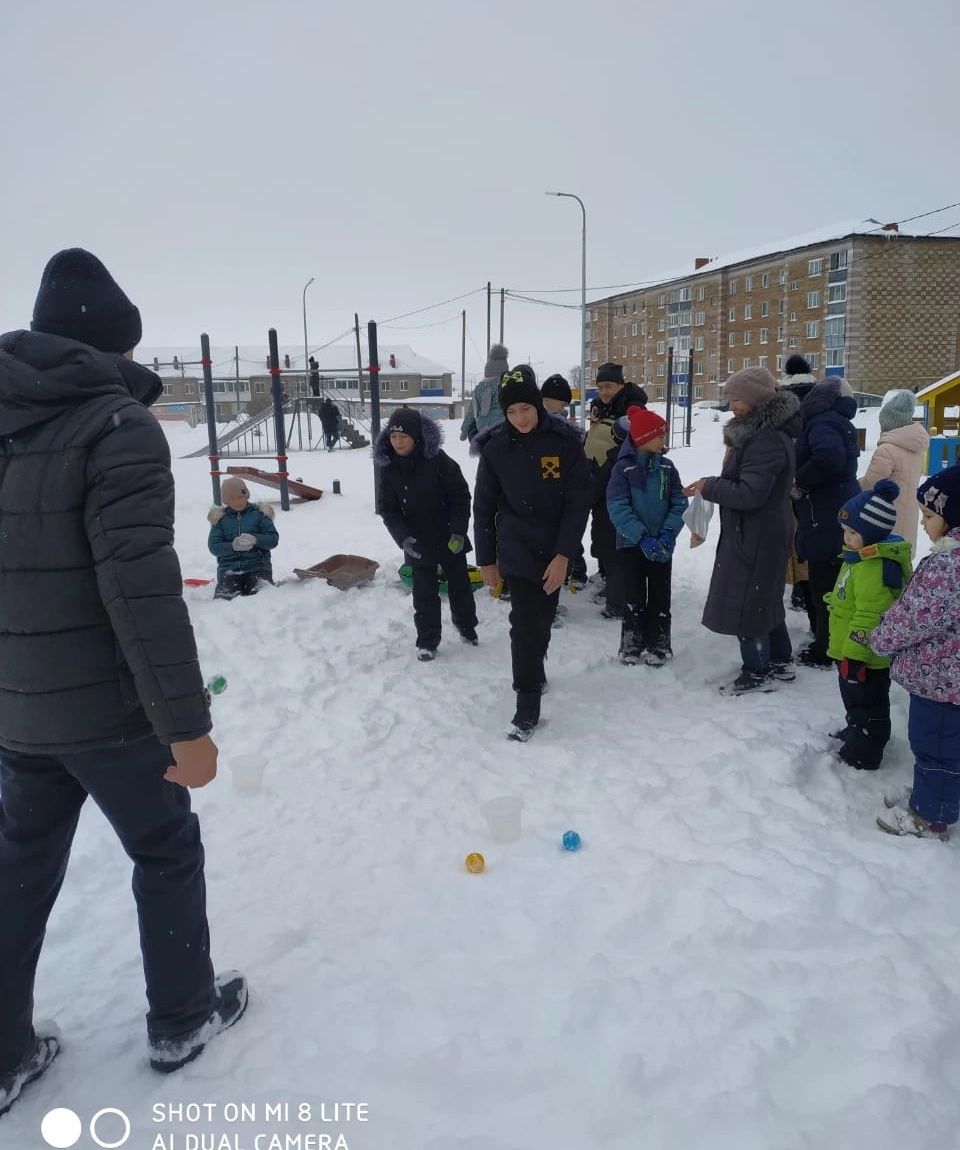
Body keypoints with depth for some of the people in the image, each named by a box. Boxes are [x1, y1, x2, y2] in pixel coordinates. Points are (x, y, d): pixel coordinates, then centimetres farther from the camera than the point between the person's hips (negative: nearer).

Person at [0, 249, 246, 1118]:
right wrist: (187, 720, -22)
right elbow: (140, 586, -25)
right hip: (108, 705, -6)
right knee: (166, 853, 14)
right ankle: (183, 1018, 32)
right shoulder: (117, 423, -17)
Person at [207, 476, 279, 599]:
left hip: (257, 566, -1)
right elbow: (213, 546, 0)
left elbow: (274, 539, 0)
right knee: (225, 598, -24)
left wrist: (255, 539, -20)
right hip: (229, 569, 1)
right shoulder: (220, 518, 9)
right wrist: (233, 546, -21)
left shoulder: (258, 513, 6)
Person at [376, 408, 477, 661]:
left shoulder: (438, 460, -15)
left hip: (450, 539, -1)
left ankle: (466, 625, 40)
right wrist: (403, 537, -18)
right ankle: (427, 640, 22)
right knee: (424, 593, 7)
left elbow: (461, 495, -10)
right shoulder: (388, 468, -6)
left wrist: (458, 531, -17)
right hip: (418, 544, 1)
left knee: (459, 585, 16)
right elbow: (387, 509, -3)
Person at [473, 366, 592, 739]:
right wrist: (486, 559, 3)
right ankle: (527, 704, 2)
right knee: (525, 623, -6)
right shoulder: (495, 446, -8)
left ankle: (534, 668, 42)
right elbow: (484, 506, 0)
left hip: (555, 550, 1)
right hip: (517, 550, -1)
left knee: (543, 619, 16)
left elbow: (579, 500, -10)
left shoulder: (564, 440, -11)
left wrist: (564, 555, -15)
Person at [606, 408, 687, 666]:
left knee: (660, 596, 8)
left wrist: (668, 533, -14)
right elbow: (617, 507, -15)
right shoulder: (624, 467, -11)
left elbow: (679, 503, 2)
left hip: (662, 545, 3)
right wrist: (642, 537, -23)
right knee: (635, 596, 6)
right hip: (633, 543, -3)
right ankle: (632, 646, 19)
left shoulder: (667, 467, 1)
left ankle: (657, 645, 20)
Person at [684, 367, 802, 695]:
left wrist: (708, 486, -16)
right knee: (764, 598, 19)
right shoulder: (762, 432, 10)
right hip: (762, 532, 10)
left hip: (756, 535, -10)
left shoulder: (768, 441, -24)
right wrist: (711, 487, 4)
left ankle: (759, 673, 11)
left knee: (744, 601, -1)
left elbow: (749, 493, -27)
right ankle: (780, 662, 32)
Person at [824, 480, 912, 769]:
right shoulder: (863, 557, 6)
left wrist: (854, 653, -27)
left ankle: (864, 753, 20)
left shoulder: (875, 567, -29)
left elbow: (869, 615, -31)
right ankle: (856, 732, 45)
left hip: (865, 656, -10)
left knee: (866, 702, 7)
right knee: (855, 699, 27)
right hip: (850, 649, 10)